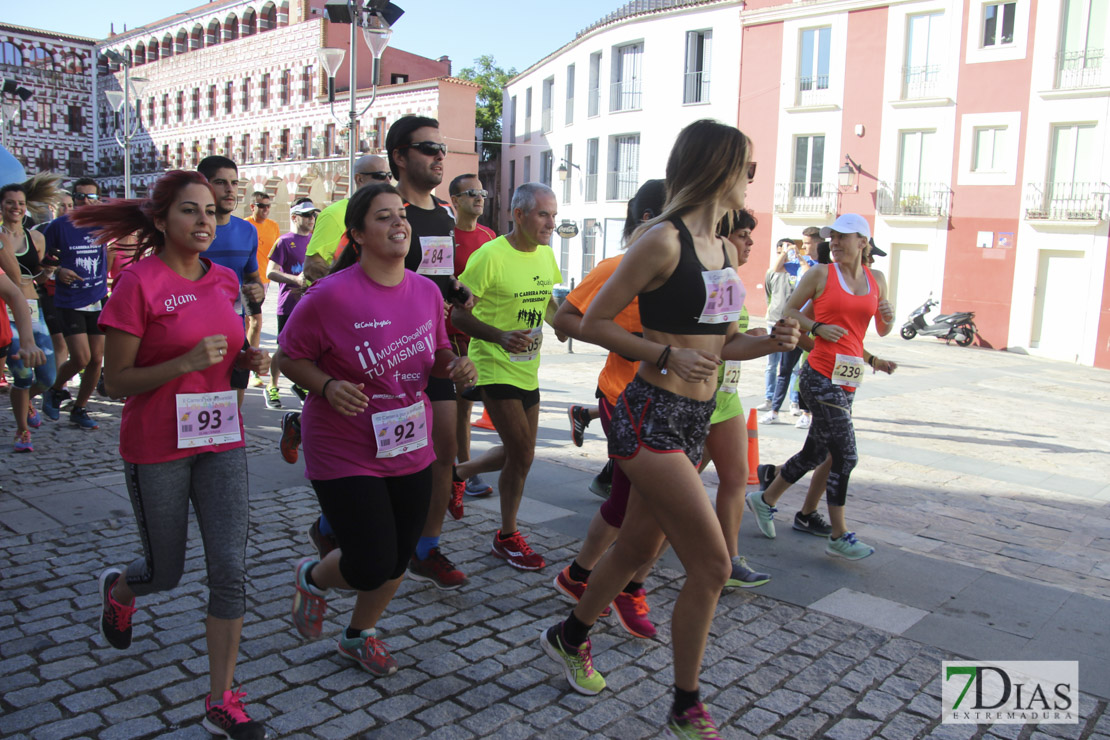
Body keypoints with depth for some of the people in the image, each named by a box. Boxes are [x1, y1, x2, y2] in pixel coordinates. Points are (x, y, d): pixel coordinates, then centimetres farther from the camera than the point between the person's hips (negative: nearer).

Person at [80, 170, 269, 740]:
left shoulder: (224, 280, 5)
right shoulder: (138, 283, -12)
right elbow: (116, 382, -11)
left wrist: (249, 360, -2)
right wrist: (187, 362, -25)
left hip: (221, 440, 4)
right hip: (156, 448, -4)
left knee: (230, 568, -2)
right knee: (166, 572, 13)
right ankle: (117, 589, 52)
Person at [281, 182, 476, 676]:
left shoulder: (426, 291, -1)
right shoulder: (331, 295, -18)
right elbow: (289, 357, -8)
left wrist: (455, 366, -9)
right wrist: (328, 387, -25)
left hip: (410, 450, 6)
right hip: (346, 454, -6)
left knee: (398, 558, 16)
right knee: (372, 566, -4)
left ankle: (360, 635, 45)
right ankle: (314, 578, 33)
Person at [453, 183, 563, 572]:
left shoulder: (545, 254, 5)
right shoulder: (490, 256, -18)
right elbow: (458, 313, -17)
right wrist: (500, 337, -30)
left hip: (527, 369, 8)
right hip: (494, 367, -8)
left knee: (518, 453, 14)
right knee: (522, 454, -7)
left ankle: (456, 472, 37)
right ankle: (507, 537, 12)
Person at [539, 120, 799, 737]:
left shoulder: (724, 249, 12)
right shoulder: (662, 240, -14)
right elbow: (595, 322, -11)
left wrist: (772, 341, -1)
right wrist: (668, 356, -19)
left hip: (694, 421, 9)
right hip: (652, 419, -9)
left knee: (639, 548, 20)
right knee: (713, 564, -6)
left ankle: (570, 637, 44)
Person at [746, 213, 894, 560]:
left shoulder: (876, 279, 12)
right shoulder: (821, 273, -2)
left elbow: (882, 331, 18)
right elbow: (789, 310, 5)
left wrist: (887, 316, -4)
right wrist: (817, 327, -11)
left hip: (848, 379, 6)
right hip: (820, 375, -6)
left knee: (815, 453, 13)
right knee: (844, 455, -7)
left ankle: (764, 500, 32)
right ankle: (839, 537, 6)